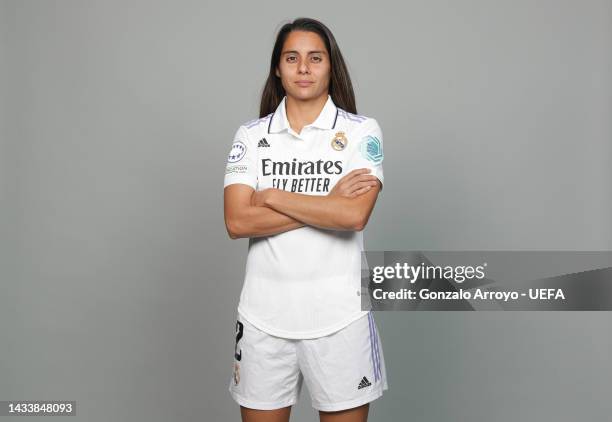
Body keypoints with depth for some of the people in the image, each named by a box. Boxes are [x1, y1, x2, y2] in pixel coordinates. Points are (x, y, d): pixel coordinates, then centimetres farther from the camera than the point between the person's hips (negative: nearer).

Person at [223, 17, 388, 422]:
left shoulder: (362, 131, -1)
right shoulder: (251, 135, 4)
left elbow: (355, 215, -16)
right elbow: (237, 222, -9)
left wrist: (273, 196, -10)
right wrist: (329, 201, -13)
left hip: (339, 313, -1)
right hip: (264, 313, 2)